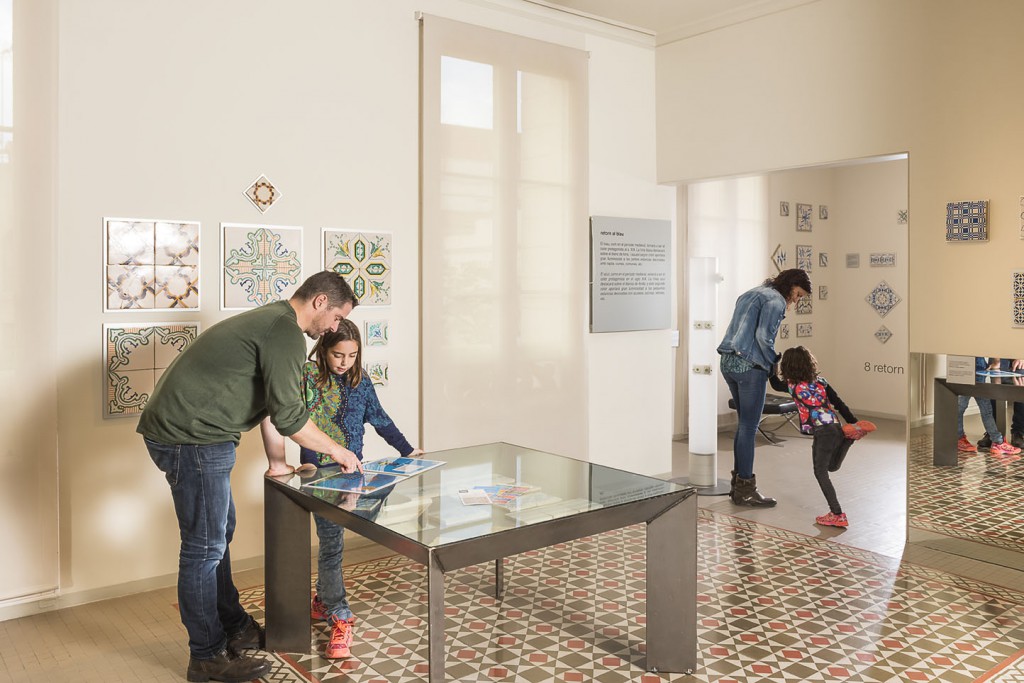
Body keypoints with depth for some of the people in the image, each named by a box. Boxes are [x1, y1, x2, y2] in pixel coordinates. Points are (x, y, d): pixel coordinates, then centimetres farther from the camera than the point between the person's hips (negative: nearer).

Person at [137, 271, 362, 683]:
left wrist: (277, 462, 21)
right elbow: (288, 415, -19)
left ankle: (234, 628, 33)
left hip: (183, 430, 11)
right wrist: (336, 451, -5)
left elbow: (271, 402, 21)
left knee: (219, 534, 19)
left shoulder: (272, 321, 16)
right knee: (205, 547, -1)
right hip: (190, 438, -11)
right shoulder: (285, 331, -17)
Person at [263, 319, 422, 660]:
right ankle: (340, 619, 4)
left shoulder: (360, 380, 5)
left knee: (332, 540, 13)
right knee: (331, 544, -4)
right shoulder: (308, 375, -10)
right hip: (320, 473, -5)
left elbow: (379, 418, 12)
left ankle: (322, 600, 33)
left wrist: (406, 449, 15)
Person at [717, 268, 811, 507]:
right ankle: (745, 489, 5)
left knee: (744, 424, 16)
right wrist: (774, 362, -2)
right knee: (749, 427, -2)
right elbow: (763, 336, -17)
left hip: (728, 362, 9)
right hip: (749, 366, -9)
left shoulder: (752, 294, 22)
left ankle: (738, 483, 21)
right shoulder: (776, 301, -6)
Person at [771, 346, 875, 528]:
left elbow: (776, 384, 22)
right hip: (836, 427, 7)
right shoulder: (819, 380, 13)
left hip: (823, 431, -7)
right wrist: (853, 423, 11)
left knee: (821, 472, 0)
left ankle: (837, 515, -4)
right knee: (832, 466, 24)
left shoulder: (792, 385, 1)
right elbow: (839, 403, 10)